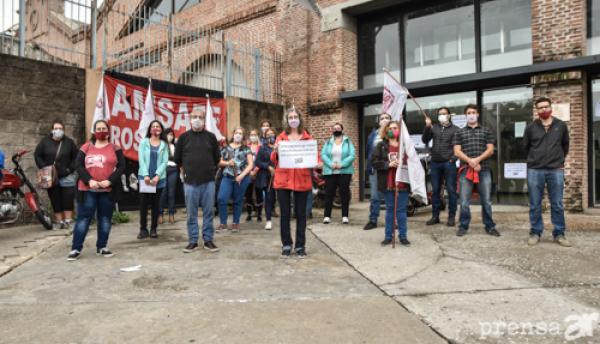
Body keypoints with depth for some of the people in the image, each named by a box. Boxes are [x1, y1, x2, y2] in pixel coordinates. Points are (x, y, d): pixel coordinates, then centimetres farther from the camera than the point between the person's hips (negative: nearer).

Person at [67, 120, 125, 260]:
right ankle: (76, 249, 7)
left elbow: (121, 167, -2)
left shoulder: (115, 149, 6)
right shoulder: (86, 147, 7)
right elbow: (78, 166, 1)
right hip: (88, 189, 0)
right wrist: (89, 180, -14)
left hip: (108, 190, 0)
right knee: (83, 218, 1)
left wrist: (110, 181, -15)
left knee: (105, 219, 7)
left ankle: (102, 247, 18)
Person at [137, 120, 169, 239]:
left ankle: (153, 229, 14)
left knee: (155, 204, 6)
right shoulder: (143, 142, 7)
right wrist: (145, 175, -14)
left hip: (159, 178, 1)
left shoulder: (164, 144, 7)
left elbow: (164, 162, -1)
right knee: (143, 203, -1)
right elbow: (141, 160, -2)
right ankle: (143, 229, 8)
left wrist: (157, 176, -14)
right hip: (145, 177, 0)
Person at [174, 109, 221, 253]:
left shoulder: (211, 137, 4)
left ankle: (208, 240, 15)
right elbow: (177, 158, 13)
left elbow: (217, 157, 13)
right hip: (190, 181, 0)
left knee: (209, 212, 5)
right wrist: (186, 171, 14)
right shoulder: (184, 137, 3)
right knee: (191, 213, 5)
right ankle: (192, 241, 15)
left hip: (208, 181, 0)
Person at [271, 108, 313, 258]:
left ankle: (300, 246, 15)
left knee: (301, 213, 6)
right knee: (285, 214, 4)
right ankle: (286, 245, 16)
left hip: (302, 180, 0)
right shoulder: (281, 137, 8)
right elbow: (273, 159, 4)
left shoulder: (307, 138, 8)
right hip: (283, 180, 0)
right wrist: (276, 150, -16)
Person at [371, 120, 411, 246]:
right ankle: (388, 236, 16)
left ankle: (403, 236, 15)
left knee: (401, 210, 6)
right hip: (387, 183, 0)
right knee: (389, 210, 8)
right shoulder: (381, 145, 3)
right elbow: (374, 162, -4)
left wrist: (404, 164, -12)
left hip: (402, 183, 0)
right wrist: (388, 164, -16)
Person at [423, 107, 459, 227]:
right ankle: (435, 216, 14)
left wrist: (453, 159, -13)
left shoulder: (455, 129, 5)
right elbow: (425, 140, 2)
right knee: (435, 190, 7)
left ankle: (451, 217, 7)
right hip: (435, 163, 3)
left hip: (449, 163, -3)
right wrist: (427, 127, -10)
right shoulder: (433, 128, 12)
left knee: (451, 190, 0)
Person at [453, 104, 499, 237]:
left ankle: (490, 226, 16)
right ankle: (463, 226, 10)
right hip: (465, 170, 0)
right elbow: (457, 152, 2)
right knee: (464, 202, 0)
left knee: (486, 201, 5)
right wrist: (470, 161, -13)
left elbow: (490, 150, 4)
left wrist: (477, 160, -12)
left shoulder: (486, 131, 12)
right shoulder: (459, 132, 11)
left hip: (484, 170, 0)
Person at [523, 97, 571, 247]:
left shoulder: (561, 126, 5)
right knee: (535, 205, 4)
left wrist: (559, 160, 17)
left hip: (556, 170, 1)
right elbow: (526, 147, 14)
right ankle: (535, 233, 13)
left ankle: (559, 234, 15)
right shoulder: (531, 128, 2)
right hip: (535, 170, -1)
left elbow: (565, 145, 17)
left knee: (557, 205, 5)